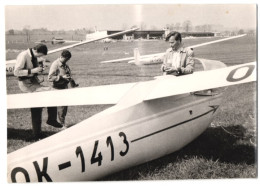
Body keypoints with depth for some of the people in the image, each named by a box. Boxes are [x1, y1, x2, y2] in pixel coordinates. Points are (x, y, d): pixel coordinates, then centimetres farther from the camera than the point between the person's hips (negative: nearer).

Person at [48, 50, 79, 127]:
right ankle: (62, 124, 7)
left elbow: (69, 74, 26)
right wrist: (62, 77, -26)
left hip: (65, 87, 8)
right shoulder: (55, 65, -16)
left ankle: (63, 122, 24)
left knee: (65, 106, 12)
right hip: (58, 89, -8)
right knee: (61, 106, -4)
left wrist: (73, 83, 17)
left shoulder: (65, 65, 10)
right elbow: (50, 78, -22)